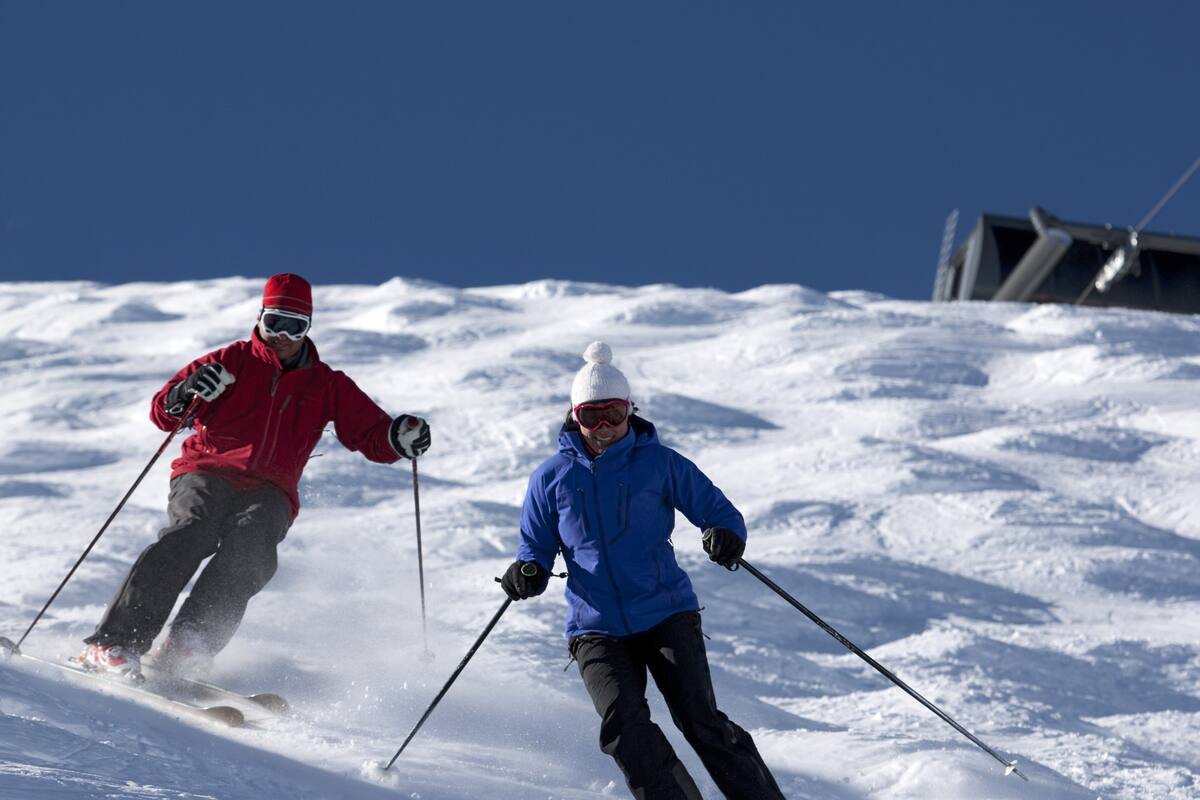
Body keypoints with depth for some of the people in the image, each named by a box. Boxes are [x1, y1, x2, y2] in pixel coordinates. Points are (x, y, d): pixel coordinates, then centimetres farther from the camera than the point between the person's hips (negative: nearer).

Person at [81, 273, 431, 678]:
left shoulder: (327, 385, 20)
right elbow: (162, 412, 8)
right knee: (189, 535, -31)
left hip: (268, 494, 1)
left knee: (250, 549, -32)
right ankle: (113, 644, -35)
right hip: (207, 475, -1)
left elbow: (372, 434, 16)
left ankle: (187, 649, -44)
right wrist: (186, 393, -15)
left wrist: (400, 436, -7)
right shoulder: (232, 362, 14)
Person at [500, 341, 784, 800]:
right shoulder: (551, 479, 5)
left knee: (701, 723, -13)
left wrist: (726, 536, -20)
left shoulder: (659, 463, 1)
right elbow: (537, 546, 14)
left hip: (667, 612, -1)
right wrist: (528, 573, -9)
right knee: (624, 726, -21)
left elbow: (719, 511, 3)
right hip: (596, 627, 1)